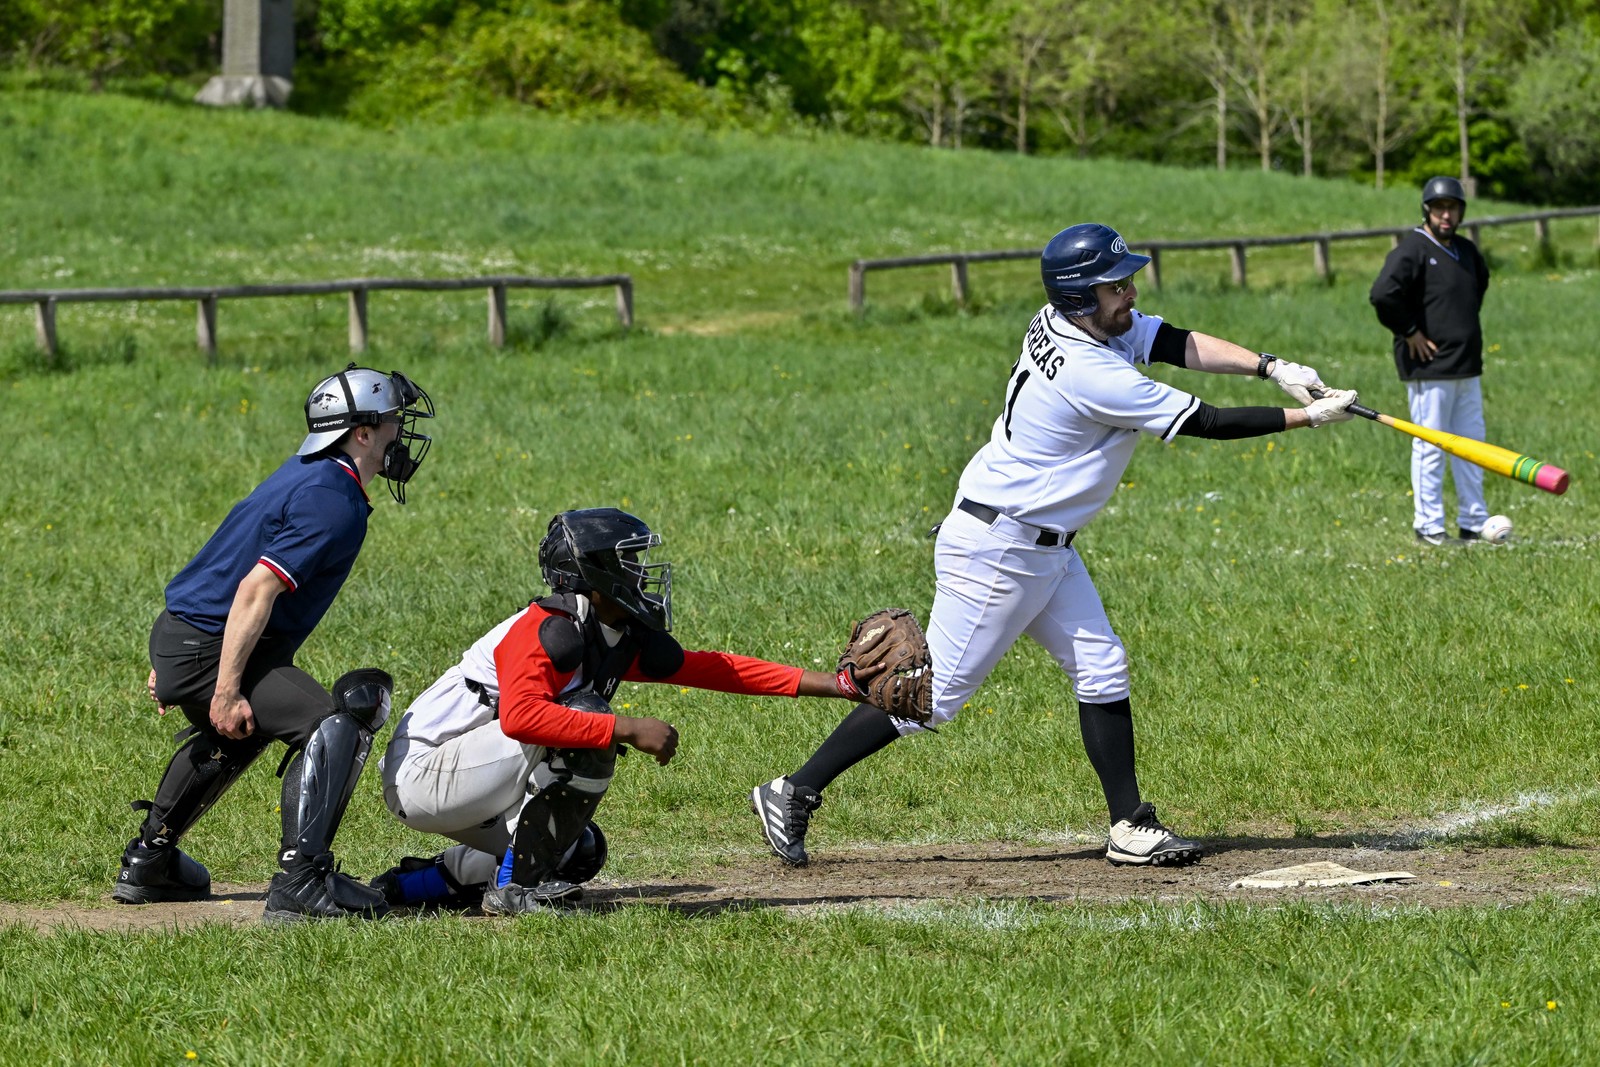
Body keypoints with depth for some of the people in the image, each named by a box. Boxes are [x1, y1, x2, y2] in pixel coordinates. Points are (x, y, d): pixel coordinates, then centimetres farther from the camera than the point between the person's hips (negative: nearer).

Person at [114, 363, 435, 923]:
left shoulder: (305, 476, 14)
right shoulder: (335, 504, -18)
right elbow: (256, 590, -26)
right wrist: (227, 690, -28)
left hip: (178, 632, 11)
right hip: (209, 651, -11)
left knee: (234, 732, 36)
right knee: (333, 725, -22)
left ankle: (147, 861, 45)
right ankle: (301, 880, -29)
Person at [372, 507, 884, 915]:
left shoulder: (623, 641, 5)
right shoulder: (546, 631, -23)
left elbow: (713, 669, 8)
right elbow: (520, 716, -40)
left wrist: (834, 684, 4)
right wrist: (629, 729, -37)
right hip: (423, 774, -10)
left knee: (581, 854, 21)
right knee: (582, 718, -25)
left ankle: (421, 883, 20)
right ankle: (515, 887, -18)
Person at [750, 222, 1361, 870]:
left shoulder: (1069, 322, -2)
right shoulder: (1090, 374, -27)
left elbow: (1178, 345, -2)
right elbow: (1203, 423, -21)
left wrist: (1271, 367, -16)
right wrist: (1308, 417, -14)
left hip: (1047, 548, 10)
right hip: (995, 551, -10)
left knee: (1101, 671, 7)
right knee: (932, 694, -4)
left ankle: (1130, 827, 10)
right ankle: (795, 793, 3)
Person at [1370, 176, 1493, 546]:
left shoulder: (1466, 251, 13)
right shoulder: (1413, 249, -12)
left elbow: (1480, 283, 34)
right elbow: (1383, 294, -25)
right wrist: (1410, 332, -18)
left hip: (1467, 368, 8)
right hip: (1429, 368, -8)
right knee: (1430, 448, -4)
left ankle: (1474, 523, 18)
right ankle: (1428, 526, 2)